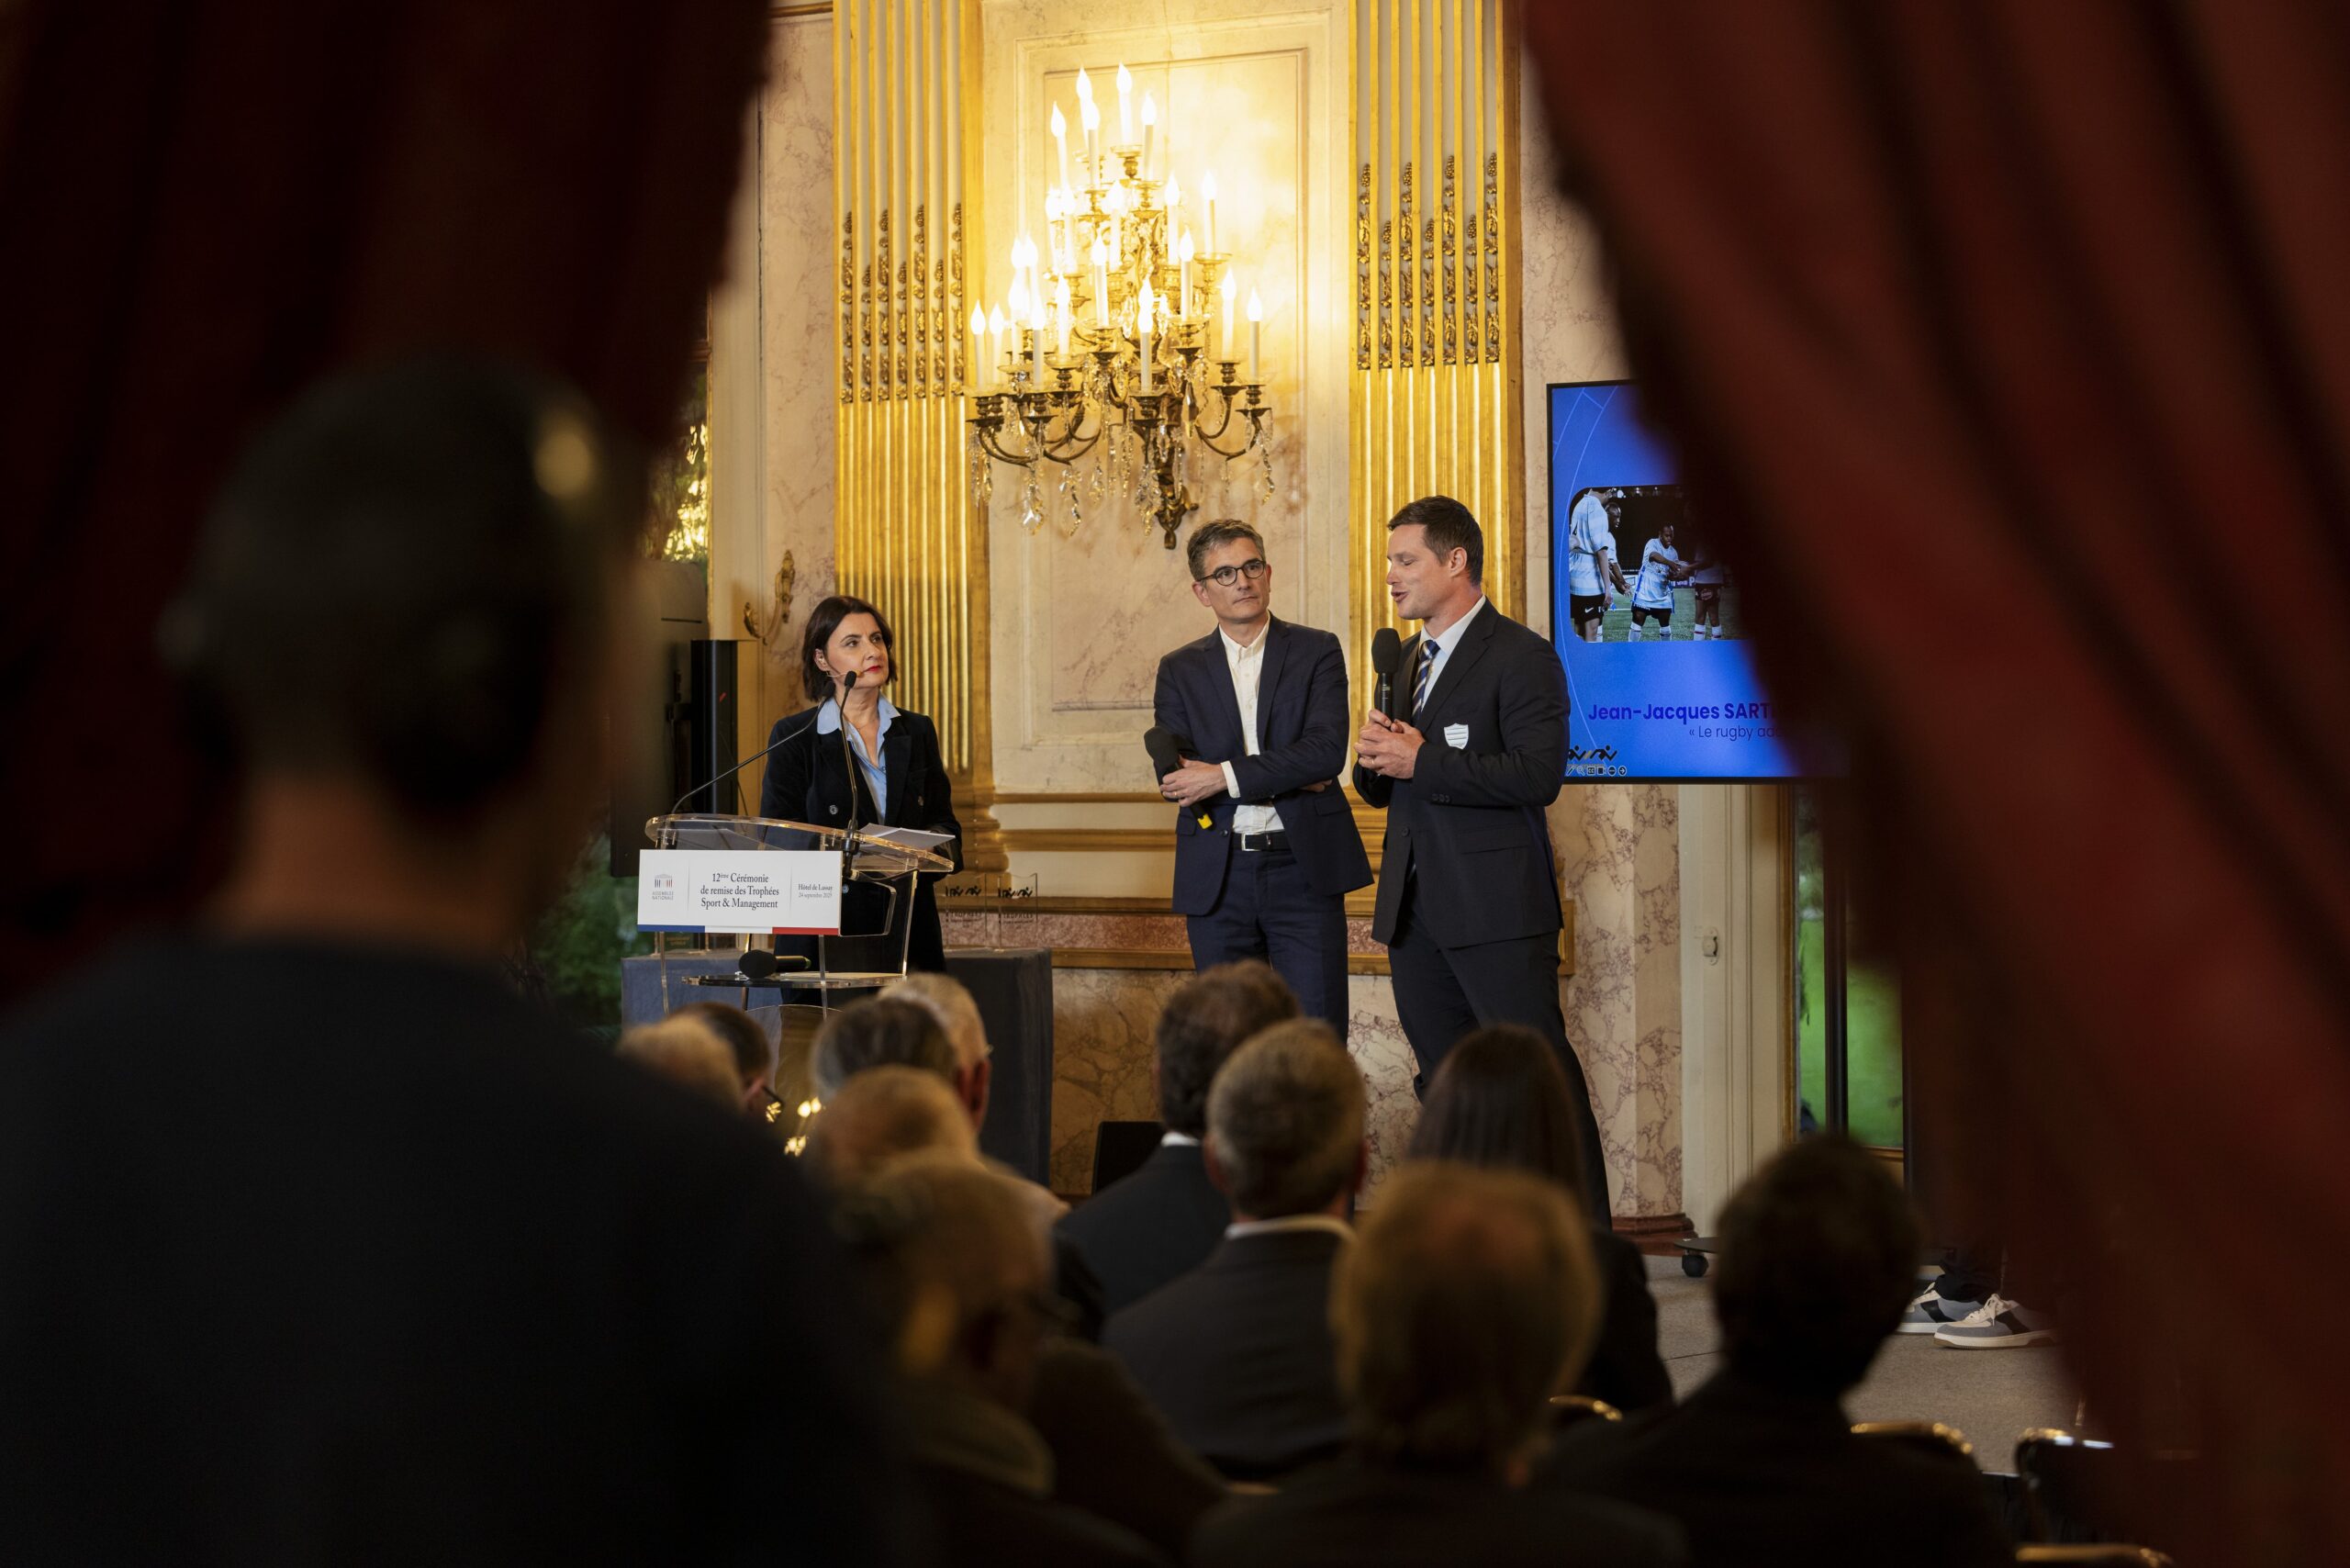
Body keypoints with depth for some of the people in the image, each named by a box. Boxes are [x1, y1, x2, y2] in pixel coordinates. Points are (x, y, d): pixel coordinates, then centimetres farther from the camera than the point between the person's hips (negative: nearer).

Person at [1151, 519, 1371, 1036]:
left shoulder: (1317, 652, 4)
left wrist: (1226, 777, -17)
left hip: (1303, 870, -2)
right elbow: (1173, 777, -3)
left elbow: (1327, 751, -11)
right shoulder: (1180, 670, 10)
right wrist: (1286, 777, -11)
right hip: (1218, 875, 2)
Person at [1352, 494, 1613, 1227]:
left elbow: (1537, 774, -20)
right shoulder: (1406, 660, 19)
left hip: (1496, 910, -8)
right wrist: (1374, 758, -3)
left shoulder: (1521, 657, -8)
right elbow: (1378, 784, 22)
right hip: (1416, 909, 8)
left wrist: (1422, 761, -19)